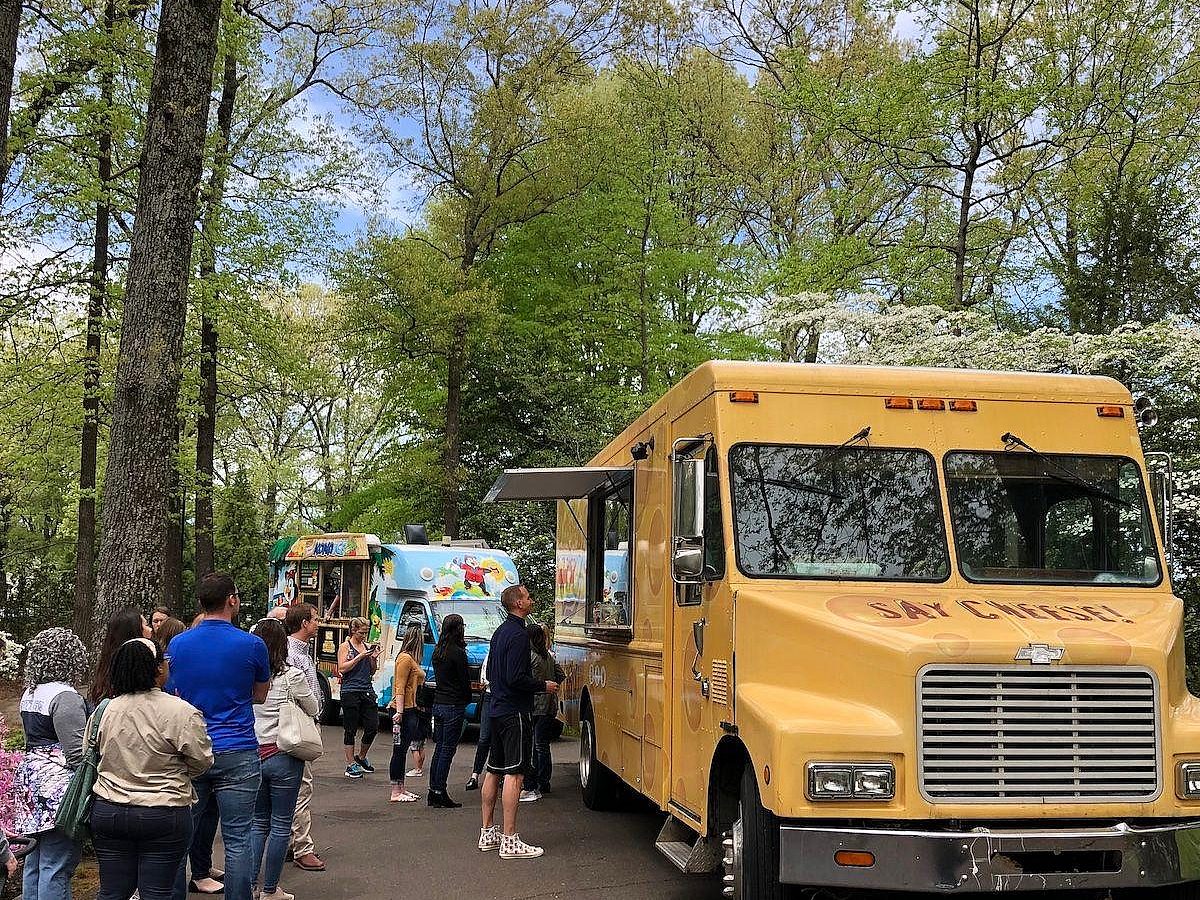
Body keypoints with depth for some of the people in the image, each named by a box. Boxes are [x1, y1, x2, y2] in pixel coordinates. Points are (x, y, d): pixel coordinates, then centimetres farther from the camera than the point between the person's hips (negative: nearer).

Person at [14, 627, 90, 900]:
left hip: (31, 779, 9)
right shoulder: (65, 696, -16)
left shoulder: (29, 694, 13)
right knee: (56, 866, -6)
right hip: (58, 786, -9)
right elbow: (77, 752, -20)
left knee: (34, 861, 15)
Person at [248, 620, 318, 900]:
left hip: (252, 755, 4)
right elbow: (313, 709, 3)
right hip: (283, 756, -4)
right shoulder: (292, 676, -12)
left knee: (259, 823, 17)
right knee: (280, 825, 7)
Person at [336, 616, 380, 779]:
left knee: (373, 726, 2)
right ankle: (351, 764, 10)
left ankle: (361, 757, 24)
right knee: (351, 729, 1)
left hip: (367, 691, 5)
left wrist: (374, 658, 1)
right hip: (350, 691, -5)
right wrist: (360, 657, -15)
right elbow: (342, 669, -11)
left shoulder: (367, 646, 14)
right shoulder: (345, 646, 0)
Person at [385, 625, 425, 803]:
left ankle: (401, 789, 22)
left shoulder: (412, 659, 17)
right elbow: (400, 688, -18)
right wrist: (399, 711, -22)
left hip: (411, 710, 10)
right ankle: (396, 793, -3)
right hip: (404, 711, -10)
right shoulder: (406, 658, -13)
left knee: (403, 750, 14)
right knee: (399, 750, -6)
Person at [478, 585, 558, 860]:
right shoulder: (518, 634, -16)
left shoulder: (500, 632, 14)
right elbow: (516, 678, -22)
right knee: (514, 774, -9)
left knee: (494, 770, 13)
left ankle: (488, 832, 20)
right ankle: (509, 841, -9)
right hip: (515, 712, -10)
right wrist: (543, 686, -10)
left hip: (498, 710, 10)